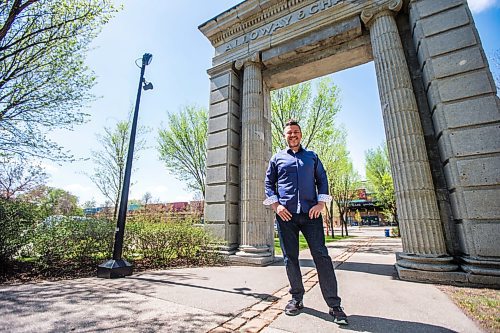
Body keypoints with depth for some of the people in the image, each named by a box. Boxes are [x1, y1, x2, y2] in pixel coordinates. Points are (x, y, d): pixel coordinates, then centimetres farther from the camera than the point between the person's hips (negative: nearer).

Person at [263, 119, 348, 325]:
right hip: (286, 214, 0)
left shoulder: (312, 157, 16)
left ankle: (334, 305, 8)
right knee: (290, 258, 7)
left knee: (321, 256, -3)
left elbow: (322, 179, 12)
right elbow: (269, 183, 9)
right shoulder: (277, 158, 13)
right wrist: (276, 205, -5)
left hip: (310, 213, 0)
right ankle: (297, 298, 23)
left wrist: (321, 202, -3)